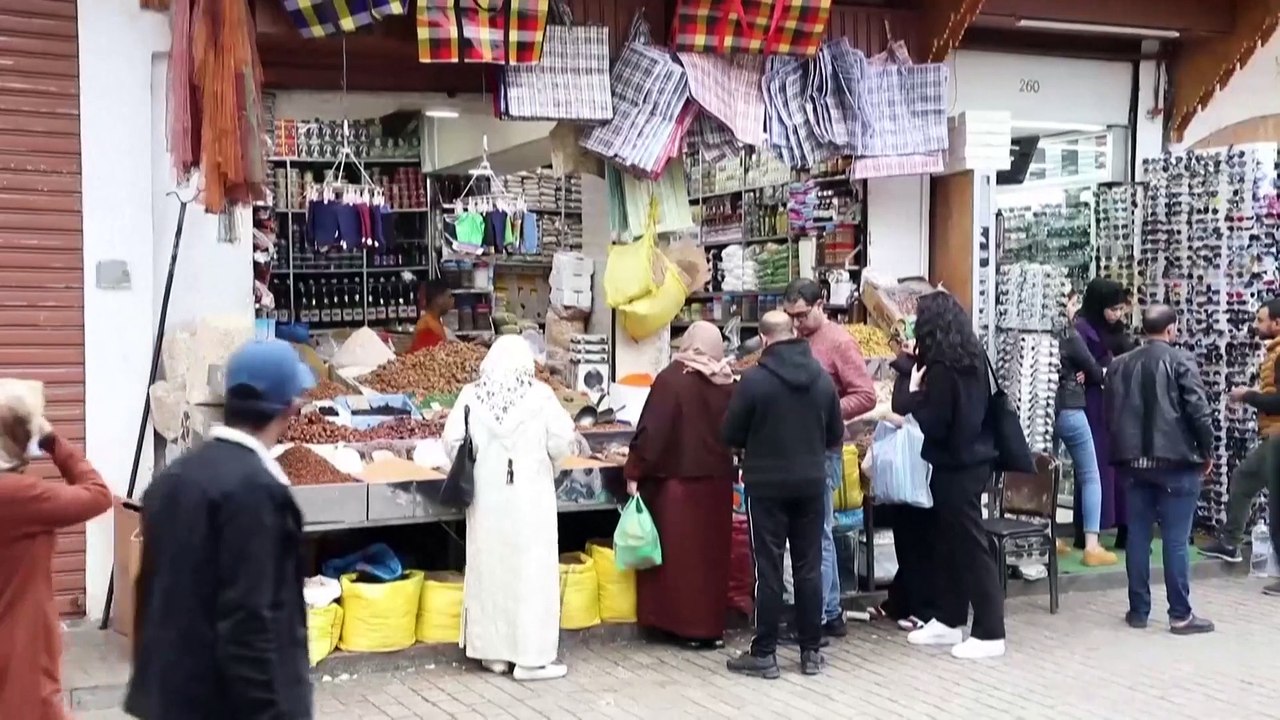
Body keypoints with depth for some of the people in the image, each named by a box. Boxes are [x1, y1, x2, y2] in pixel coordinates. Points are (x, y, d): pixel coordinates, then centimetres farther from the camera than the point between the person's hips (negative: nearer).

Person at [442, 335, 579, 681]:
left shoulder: (471, 395, -2)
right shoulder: (538, 394, -8)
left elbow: (452, 441, -5)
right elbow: (563, 439, -10)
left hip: (486, 495, 3)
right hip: (529, 494, -3)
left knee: (489, 569, 12)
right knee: (532, 570, 3)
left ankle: (492, 652, 20)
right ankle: (532, 657, 4)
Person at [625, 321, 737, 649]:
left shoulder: (671, 379, -12)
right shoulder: (727, 383, 3)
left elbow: (651, 431, -14)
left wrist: (635, 472, -8)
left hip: (677, 481, -5)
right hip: (717, 481, 5)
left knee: (680, 553, 4)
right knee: (712, 554, 12)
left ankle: (687, 625, 8)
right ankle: (712, 625, 18)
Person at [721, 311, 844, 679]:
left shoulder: (754, 379, -13)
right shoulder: (823, 378, 2)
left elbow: (731, 436, -5)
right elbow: (836, 435, 10)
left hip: (766, 485, -4)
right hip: (812, 483, 4)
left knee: (768, 569, 1)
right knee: (809, 567, 9)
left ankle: (764, 654, 5)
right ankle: (811, 651, 15)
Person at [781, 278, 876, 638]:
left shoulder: (839, 342, -9)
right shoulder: (796, 340, 12)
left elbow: (866, 396, -13)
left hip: (822, 450, -7)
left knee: (816, 534, -4)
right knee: (818, 533, 12)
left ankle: (815, 618, 2)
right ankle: (831, 612, 21)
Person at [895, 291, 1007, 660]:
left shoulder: (941, 366, -19)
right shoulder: (972, 356, 7)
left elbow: (933, 423, -19)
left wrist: (915, 394, -6)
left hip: (955, 466, -9)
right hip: (972, 458, 9)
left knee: (970, 545, -4)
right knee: (951, 542, 16)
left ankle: (990, 632, 0)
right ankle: (949, 620, 25)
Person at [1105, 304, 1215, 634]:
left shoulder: (1120, 365, 9)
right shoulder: (1180, 360, -7)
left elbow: (1112, 412, 10)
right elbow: (1198, 410, -11)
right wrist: (1207, 452, 1)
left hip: (1135, 461, 5)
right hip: (1176, 461, -5)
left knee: (1137, 536, 8)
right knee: (1175, 539, -1)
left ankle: (1138, 610, 12)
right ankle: (1181, 615, 3)